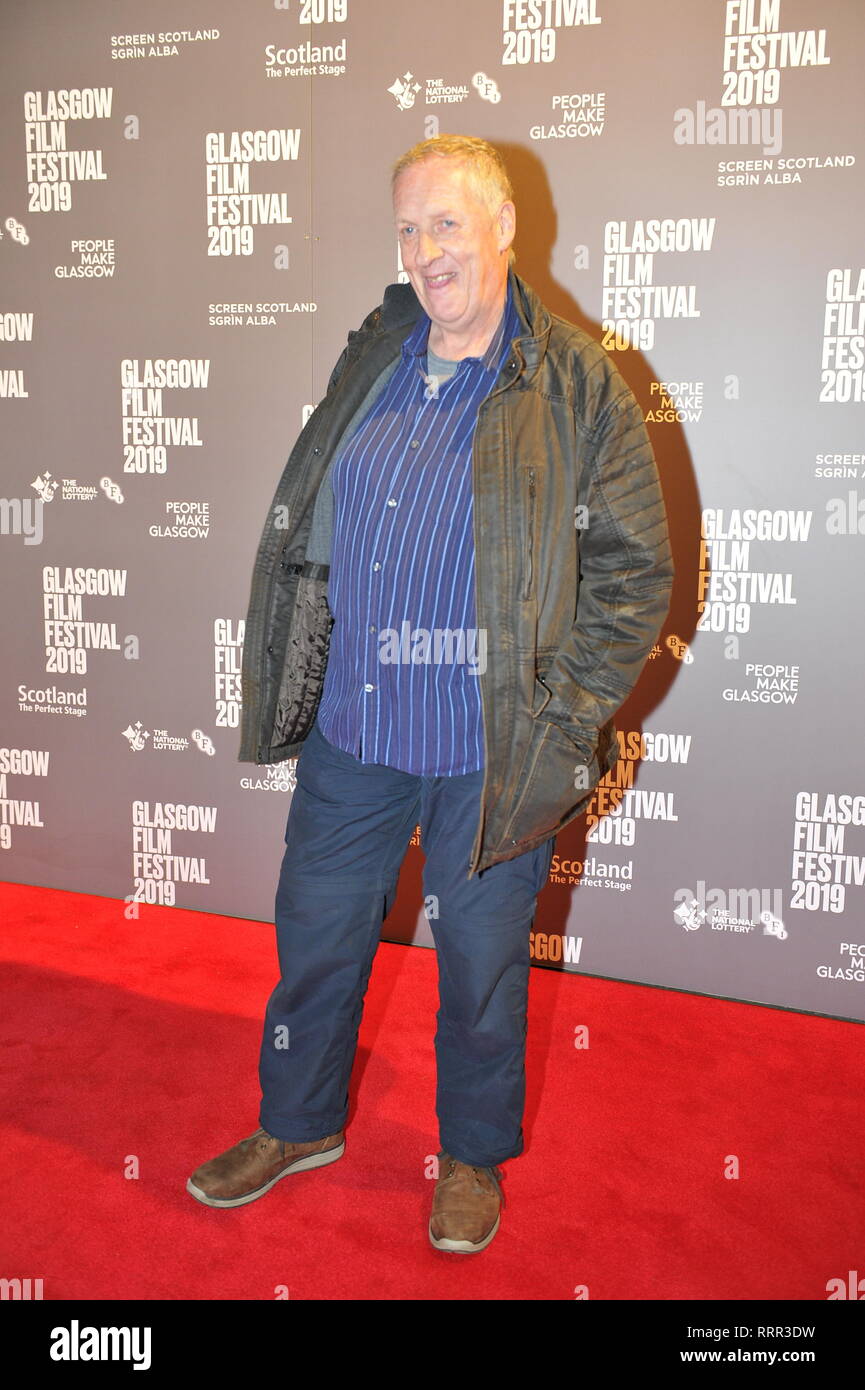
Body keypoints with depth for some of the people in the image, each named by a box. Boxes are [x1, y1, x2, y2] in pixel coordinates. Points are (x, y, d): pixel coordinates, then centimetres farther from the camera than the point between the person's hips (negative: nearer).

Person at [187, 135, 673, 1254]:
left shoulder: (579, 386, -7)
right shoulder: (371, 358, 7)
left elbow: (635, 569, -7)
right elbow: (303, 528, 15)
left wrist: (565, 721, -13)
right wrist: (288, 672, 8)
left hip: (489, 753, -4)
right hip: (349, 734, 5)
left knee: (480, 961, 14)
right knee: (315, 936, 18)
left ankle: (474, 1158, 41)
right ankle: (298, 1124, 45)